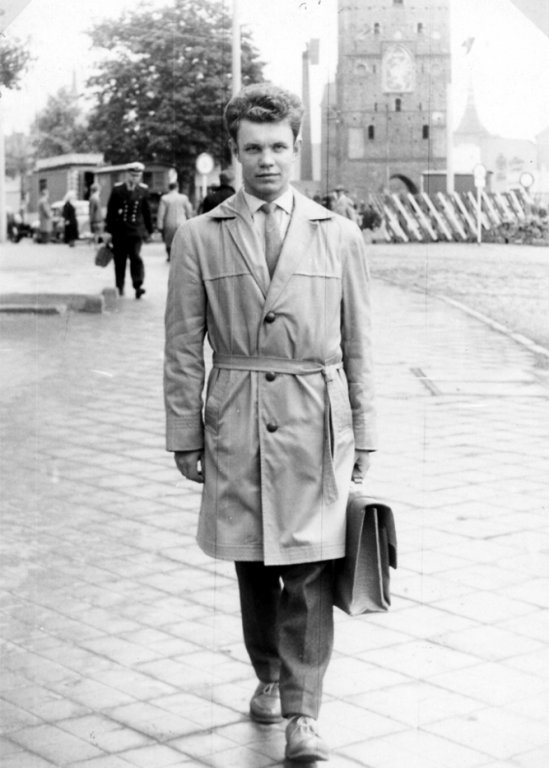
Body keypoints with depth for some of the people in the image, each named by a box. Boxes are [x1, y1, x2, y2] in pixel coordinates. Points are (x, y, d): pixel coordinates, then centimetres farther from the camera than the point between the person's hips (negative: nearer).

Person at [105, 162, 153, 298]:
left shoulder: (143, 190, 3)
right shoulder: (117, 189, 0)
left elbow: (146, 211, 11)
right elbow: (110, 211, 3)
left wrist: (149, 229, 13)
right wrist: (109, 229, 1)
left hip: (136, 230, 0)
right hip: (119, 230, 0)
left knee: (136, 256, -15)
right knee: (120, 260, 5)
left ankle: (138, 286, -18)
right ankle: (120, 288, 16)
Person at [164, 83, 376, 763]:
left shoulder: (338, 235, 5)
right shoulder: (198, 237, 3)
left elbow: (358, 345, 8)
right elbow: (182, 349, 4)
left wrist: (363, 436, 7)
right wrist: (184, 437, 1)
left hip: (315, 424, 0)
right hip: (236, 424, 1)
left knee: (311, 571, -5)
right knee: (254, 570, 12)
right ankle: (267, 680, 33)